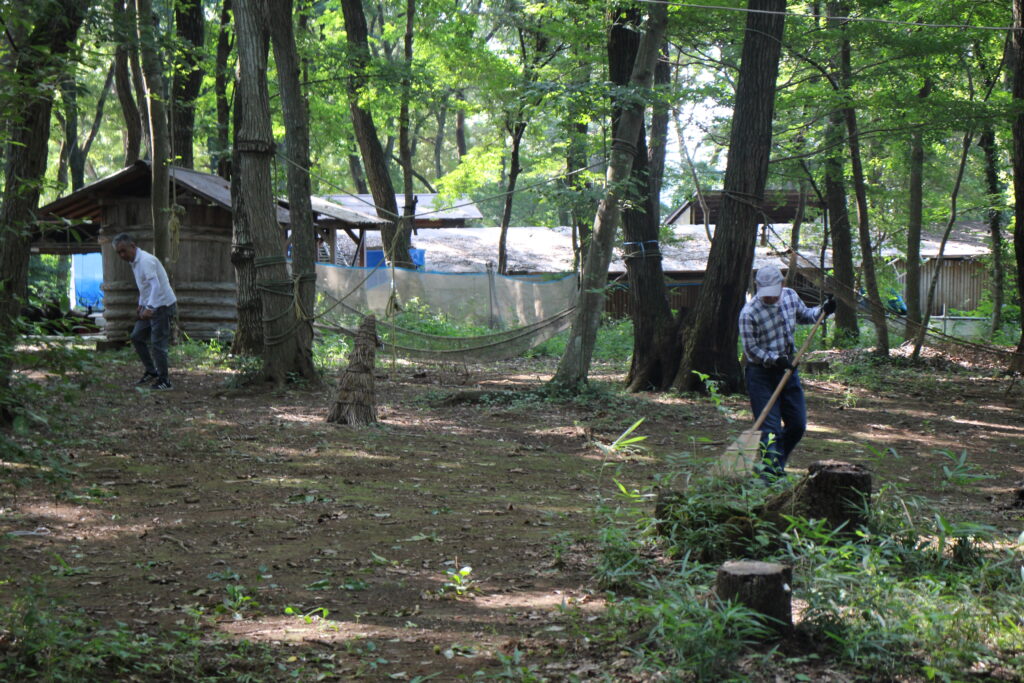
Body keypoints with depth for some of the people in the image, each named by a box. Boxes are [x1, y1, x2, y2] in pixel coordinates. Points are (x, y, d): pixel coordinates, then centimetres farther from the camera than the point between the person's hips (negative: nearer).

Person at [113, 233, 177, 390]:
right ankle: (151, 372, 21)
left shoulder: (146, 260, -19)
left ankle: (164, 381, -1)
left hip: (163, 305, -10)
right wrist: (141, 306, 19)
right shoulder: (135, 262, 12)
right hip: (150, 306, 10)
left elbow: (156, 285, -30)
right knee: (137, 336, 13)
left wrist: (149, 308, -38)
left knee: (158, 343, -9)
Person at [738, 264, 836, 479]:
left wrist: (822, 311, 1)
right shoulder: (749, 313, -19)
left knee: (797, 424, 9)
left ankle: (777, 464, 27)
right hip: (761, 374, -6)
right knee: (770, 426, -10)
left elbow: (804, 315, 19)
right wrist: (775, 359, -25)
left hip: (787, 368, 6)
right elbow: (750, 349, -15)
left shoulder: (790, 296, -1)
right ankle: (769, 469, -5)